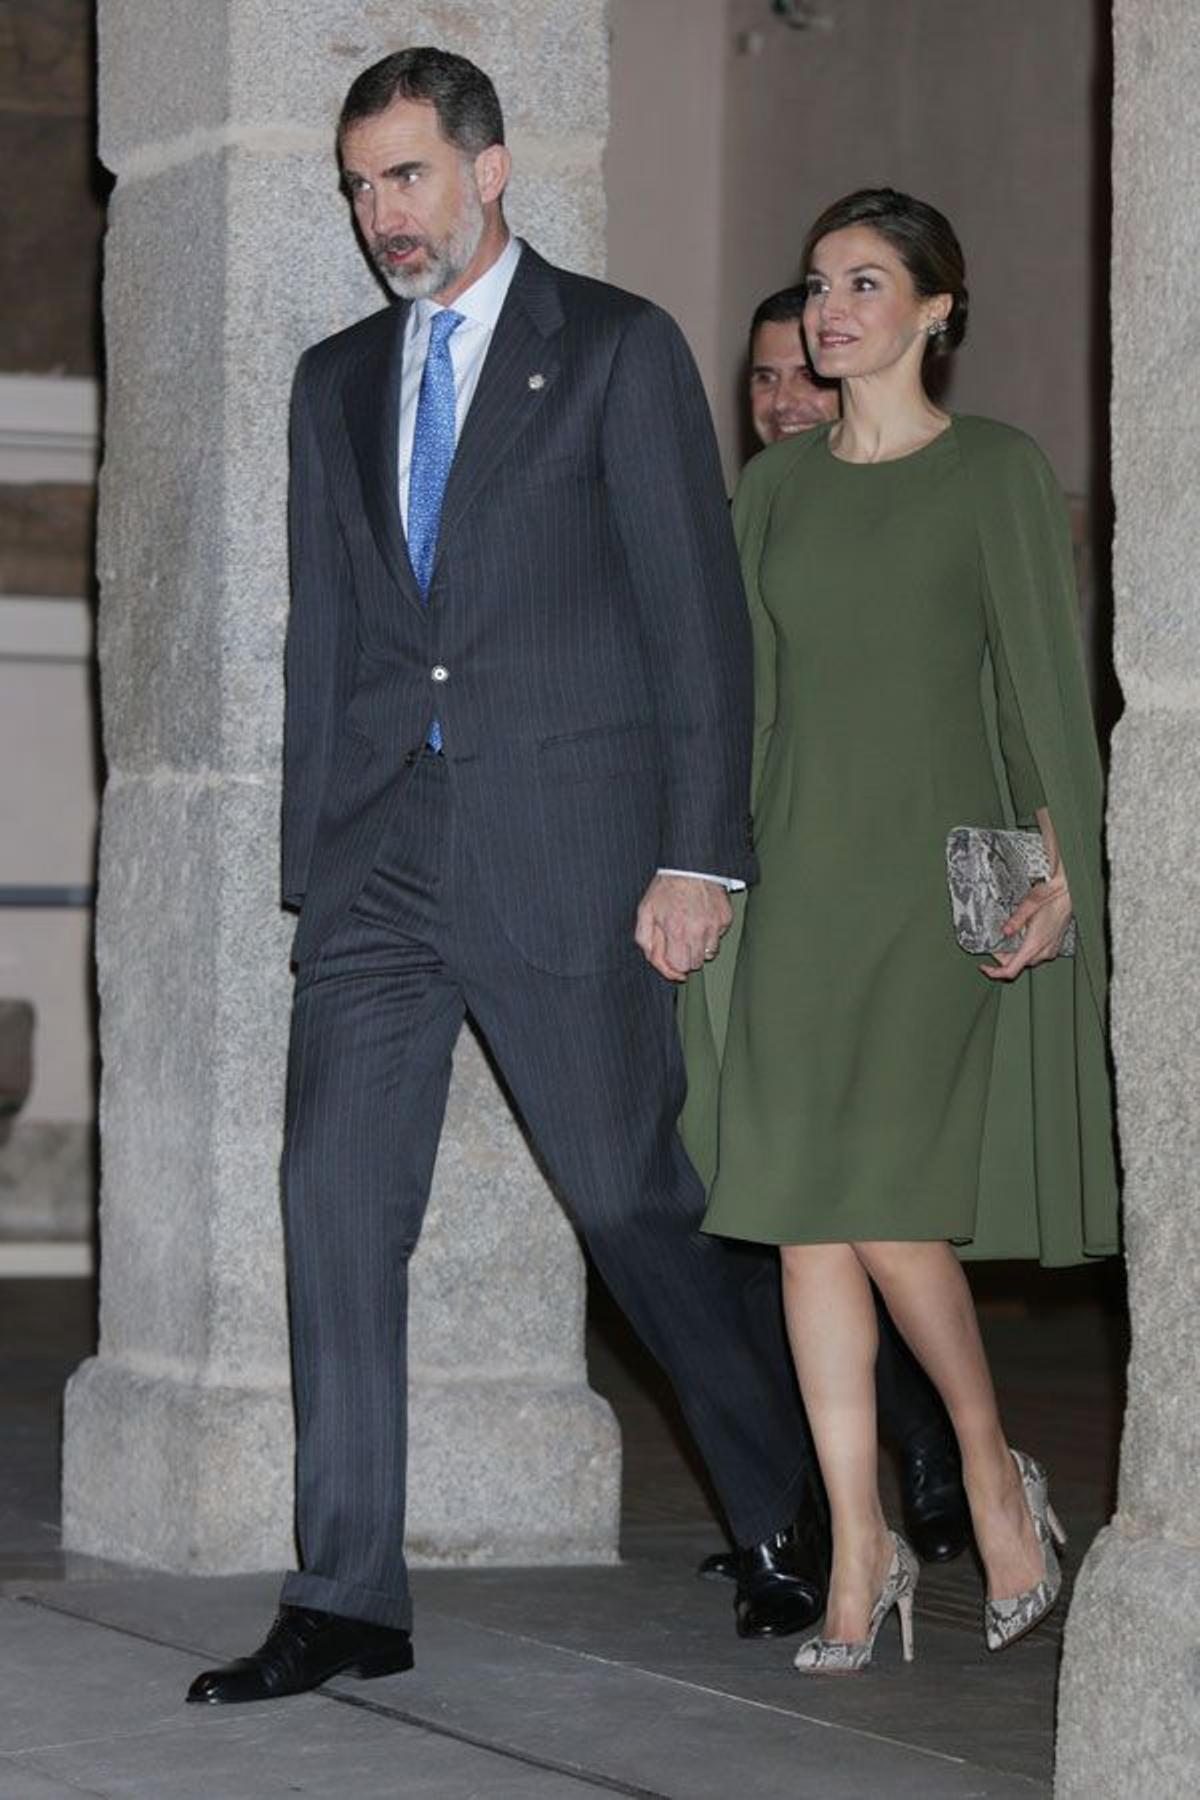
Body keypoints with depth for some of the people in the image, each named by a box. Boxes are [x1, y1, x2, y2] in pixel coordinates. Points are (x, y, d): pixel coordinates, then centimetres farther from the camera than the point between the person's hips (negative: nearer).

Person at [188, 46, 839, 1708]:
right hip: (379, 863, 5)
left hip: (563, 851, -5)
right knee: (337, 1210, -4)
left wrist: (698, 856, -10)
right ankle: (347, 1601, 0)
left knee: (637, 1202, 2)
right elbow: (324, 628, 18)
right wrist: (315, 861, 10)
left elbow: (696, 613, -3)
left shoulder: (616, 349, 0)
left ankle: (794, 1519, 23)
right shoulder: (338, 381, 16)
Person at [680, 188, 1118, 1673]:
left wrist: (1060, 872, -13)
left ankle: (992, 1471, 9)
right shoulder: (775, 488, 13)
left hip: (939, 881, -5)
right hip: (797, 881, 5)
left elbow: (1045, 684, -4)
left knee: (882, 1198, -14)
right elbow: (745, 698, 15)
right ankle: (859, 1557, 4)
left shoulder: (995, 473, -1)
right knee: (808, 1215, -1)